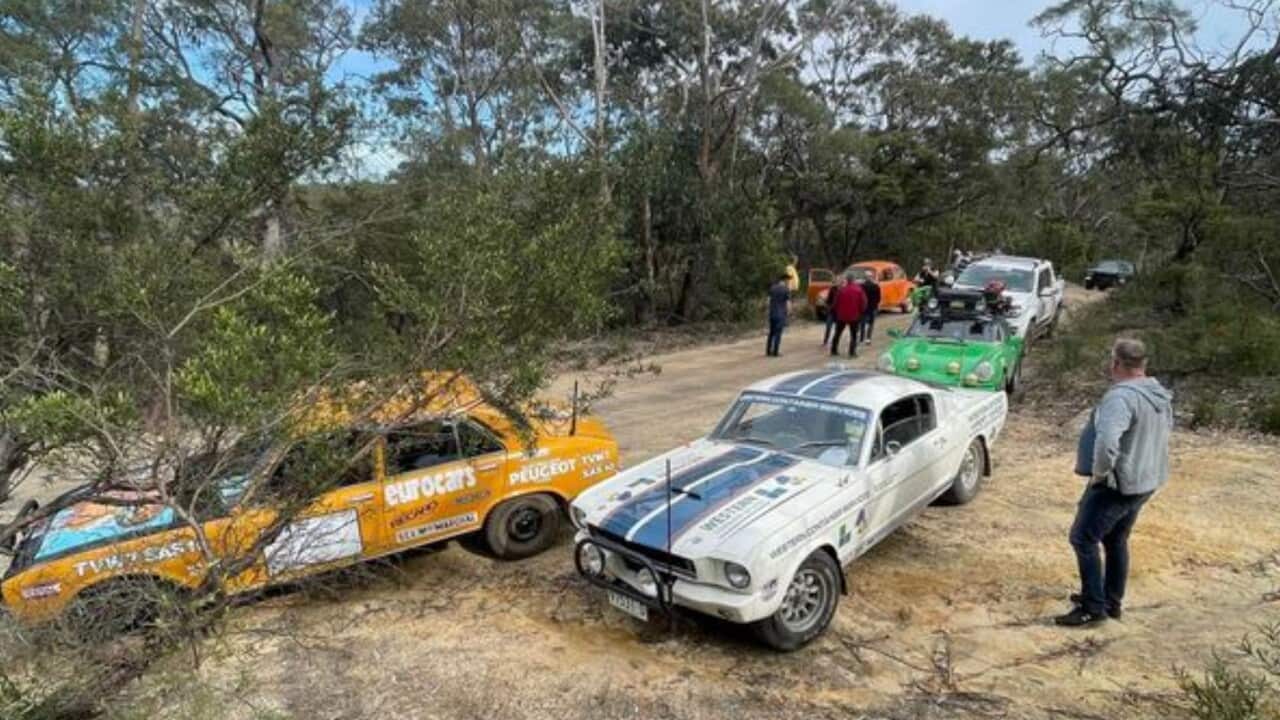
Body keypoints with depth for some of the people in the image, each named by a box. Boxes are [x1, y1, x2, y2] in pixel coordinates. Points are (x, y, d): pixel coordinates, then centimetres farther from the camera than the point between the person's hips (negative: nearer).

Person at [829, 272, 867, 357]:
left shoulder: (841, 290, -6)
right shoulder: (859, 290, -8)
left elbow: (836, 303, -1)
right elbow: (863, 303, -7)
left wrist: (837, 312, 16)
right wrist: (860, 312, 9)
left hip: (841, 315, 1)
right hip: (854, 316, -1)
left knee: (837, 333, 14)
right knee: (853, 335, 7)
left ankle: (834, 350, 17)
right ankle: (852, 352, -1)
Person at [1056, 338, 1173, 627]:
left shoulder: (1122, 396, -25)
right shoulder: (1160, 394, 8)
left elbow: (1106, 441, -39)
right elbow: (1165, 430, 26)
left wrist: (1099, 472, -22)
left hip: (1118, 484, -9)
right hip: (1145, 481, 10)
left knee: (1083, 539, 1)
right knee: (1116, 540, 21)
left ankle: (1093, 607, 6)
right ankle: (1112, 601, 32)